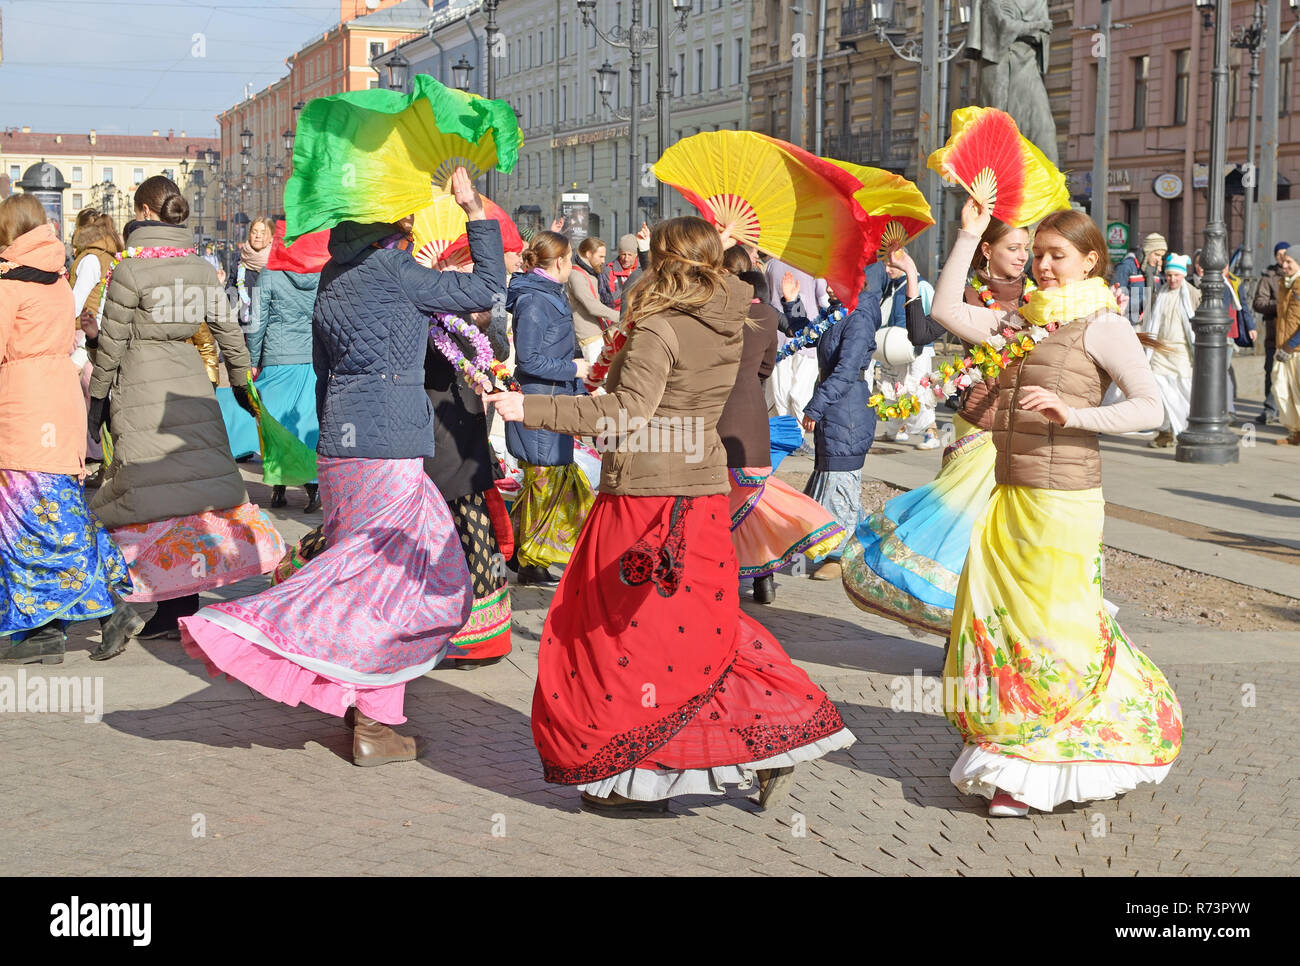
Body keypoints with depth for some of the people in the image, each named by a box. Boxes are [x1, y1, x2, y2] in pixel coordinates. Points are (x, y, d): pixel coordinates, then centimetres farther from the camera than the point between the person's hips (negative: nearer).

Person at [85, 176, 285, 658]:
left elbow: (111, 341, -6)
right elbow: (228, 330, 10)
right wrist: (241, 383, 22)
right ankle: (180, 604, 15)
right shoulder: (203, 269, 5)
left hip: (140, 391, -5)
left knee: (142, 493, -3)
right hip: (190, 384, 5)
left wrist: (98, 398, 3)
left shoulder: (129, 270, -10)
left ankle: (137, 601, -15)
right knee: (196, 482, 9)